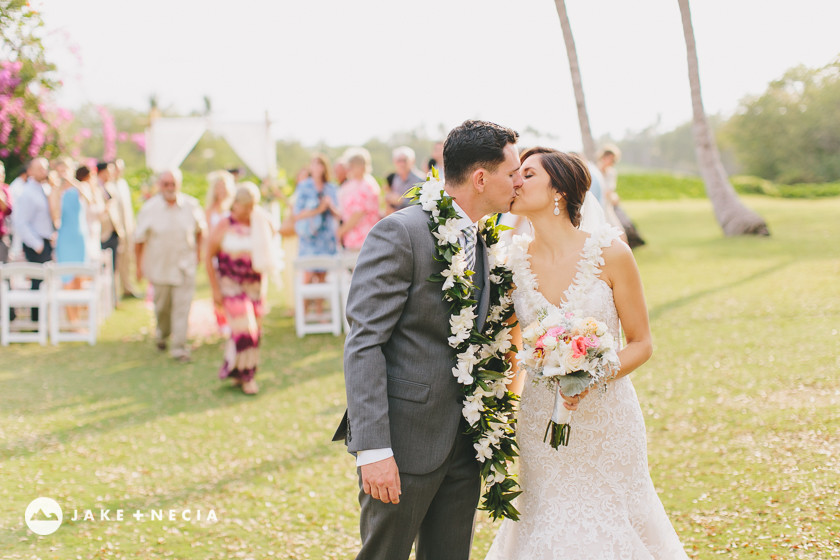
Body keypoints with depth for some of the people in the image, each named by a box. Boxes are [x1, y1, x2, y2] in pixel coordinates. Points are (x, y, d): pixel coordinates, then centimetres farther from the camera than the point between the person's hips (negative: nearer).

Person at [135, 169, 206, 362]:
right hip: (159, 266, 0)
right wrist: (139, 265, 2)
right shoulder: (149, 209, -8)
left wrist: (198, 251, 16)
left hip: (185, 266, 0)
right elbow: (139, 240, 0)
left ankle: (179, 348, 0)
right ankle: (162, 334, 42)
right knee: (162, 306, 13)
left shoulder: (191, 206, -4)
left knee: (182, 307, -6)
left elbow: (200, 229, 15)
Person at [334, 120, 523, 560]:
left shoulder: (484, 239, 11)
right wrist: (373, 449, -23)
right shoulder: (401, 233, -14)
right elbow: (363, 343, -18)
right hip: (406, 440, -7)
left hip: (463, 442, 7)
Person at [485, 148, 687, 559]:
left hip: (606, 415, -2)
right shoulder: (515, 261, -2)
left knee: (610, 524, 7)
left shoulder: (609, 254, -10)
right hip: (540, 421, 2)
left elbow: (641, 343, -4)